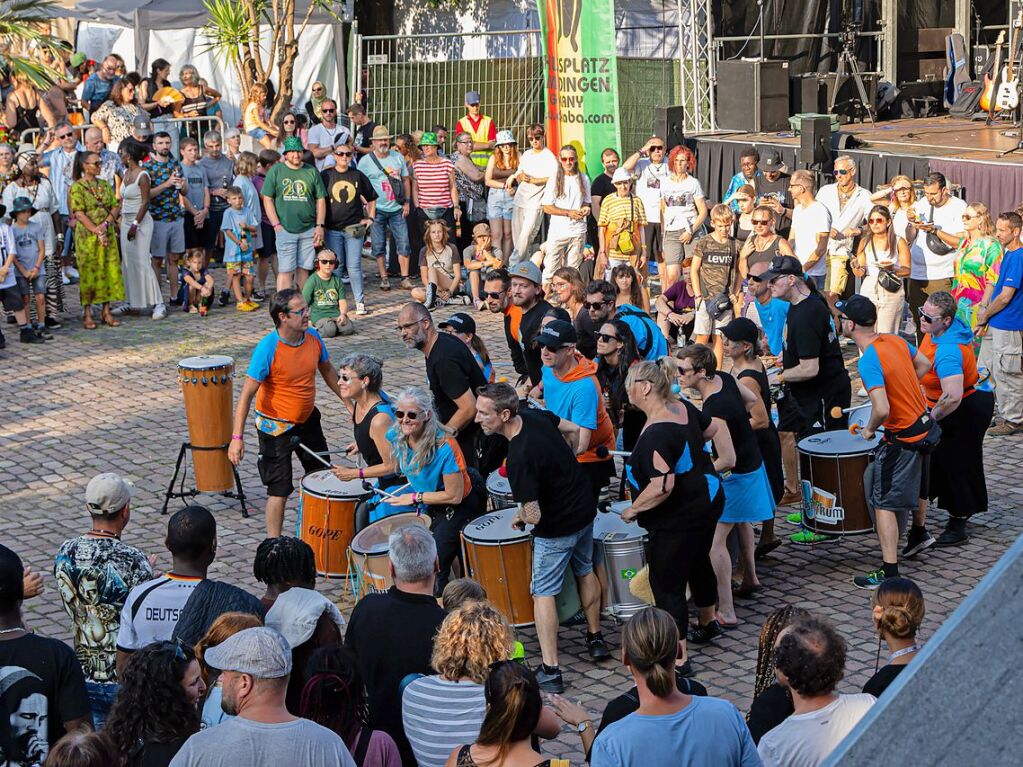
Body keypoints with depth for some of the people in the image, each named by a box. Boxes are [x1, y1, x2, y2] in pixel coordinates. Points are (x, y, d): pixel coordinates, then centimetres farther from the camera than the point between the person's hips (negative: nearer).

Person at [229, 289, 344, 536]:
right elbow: (247, 393, -24)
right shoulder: (267, 348, -26)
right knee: (280, 490, -3)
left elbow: (327, 370, 12)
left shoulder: (313, 337, -8)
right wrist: (237, 437, -28)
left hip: (308, 420, 7)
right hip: (276, 428, -7)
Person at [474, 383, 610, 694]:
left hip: (558, 527, -8)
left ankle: (550, 671, 3)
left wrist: (519, 516, -7)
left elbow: (534, 516, -30)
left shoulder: (519, 459, -33)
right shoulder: (536, 416, -10)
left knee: (543, 592, 3)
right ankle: (596, 639, 42)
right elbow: (577, 430, 8)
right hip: (586, 508, 8)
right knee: (585, 570, 27)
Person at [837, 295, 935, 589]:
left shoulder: (868, 362, -26)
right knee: (912, 483, 31)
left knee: (884, 503, -2)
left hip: (903, 438, -9)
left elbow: (882, 410, -33)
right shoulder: (896, 341, -1)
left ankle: (889, 571, -3)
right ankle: (919, 534, 53)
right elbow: (924, 365, 17)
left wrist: (869, 430, -13)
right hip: (926, 427, 9)